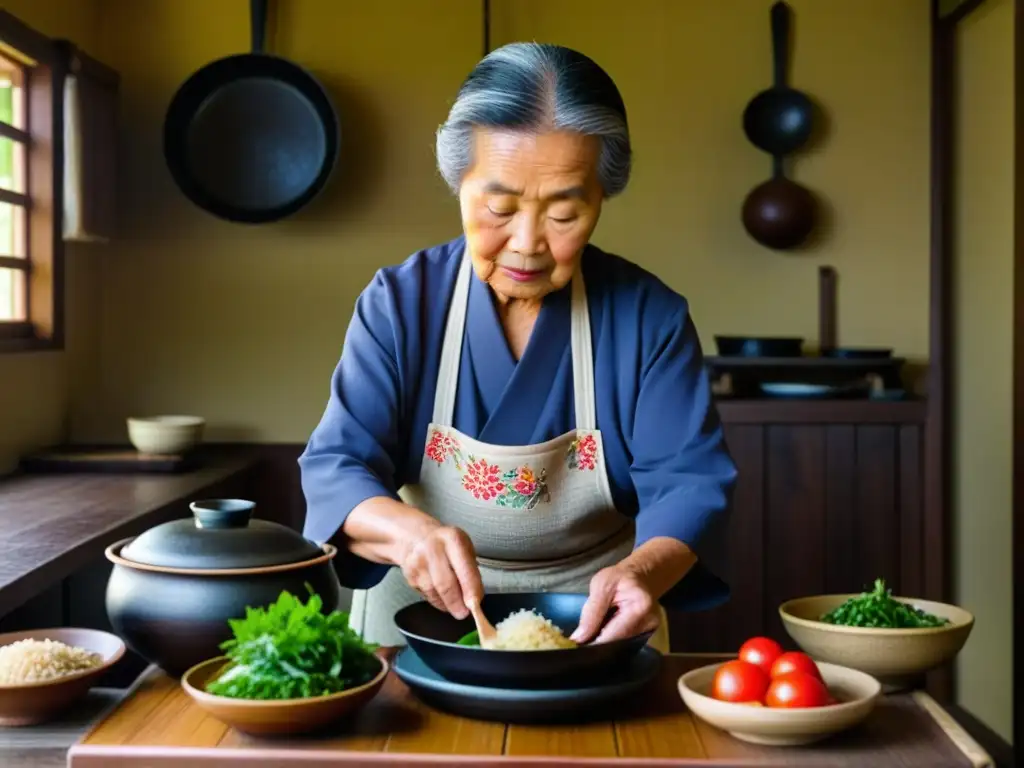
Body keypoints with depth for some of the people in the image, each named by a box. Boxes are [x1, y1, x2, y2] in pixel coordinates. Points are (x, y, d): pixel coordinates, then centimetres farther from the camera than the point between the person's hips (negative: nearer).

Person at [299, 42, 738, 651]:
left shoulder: (650, 316, -9)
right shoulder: (399, 304, -8)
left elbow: (689, 482, -12)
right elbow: (336, 468, -14)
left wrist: (643, 571, -35)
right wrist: (408, 531, -36)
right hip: (420, 627, 0)